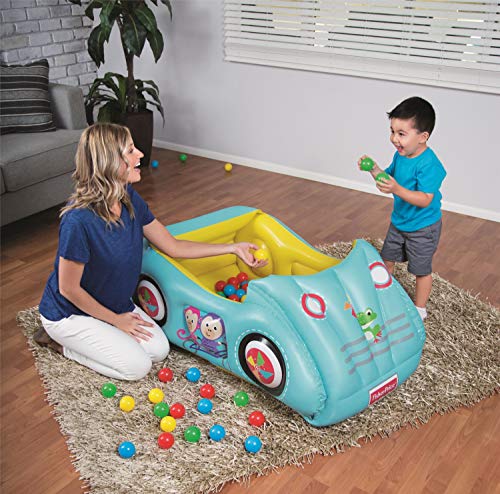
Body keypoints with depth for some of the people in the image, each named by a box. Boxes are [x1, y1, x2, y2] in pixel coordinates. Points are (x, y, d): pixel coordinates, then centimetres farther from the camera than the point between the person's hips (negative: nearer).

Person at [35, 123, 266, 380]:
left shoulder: (130, 199, -10)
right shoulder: (79, 219, -34)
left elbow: (173, 246, -2)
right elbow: (69, 288, -23)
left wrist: (233, 248, -5)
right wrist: (116, 320, -12)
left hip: (114, 303, 7)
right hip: (70, 312, -7)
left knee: (159, 349, 3)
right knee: (136, 366, -10)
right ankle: (61, 341, 8)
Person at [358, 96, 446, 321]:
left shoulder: (429, 164, -30)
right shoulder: (400, 155, -6)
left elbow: (425, 200, -35)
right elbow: (390, 178, 8)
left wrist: (397, 189, -46)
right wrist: (374, 170, -11)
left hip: (423, 228, -8)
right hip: (398, 222, 8)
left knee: (421, 270, 11)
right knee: (386, 260, 22)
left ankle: (420, 308, 30)